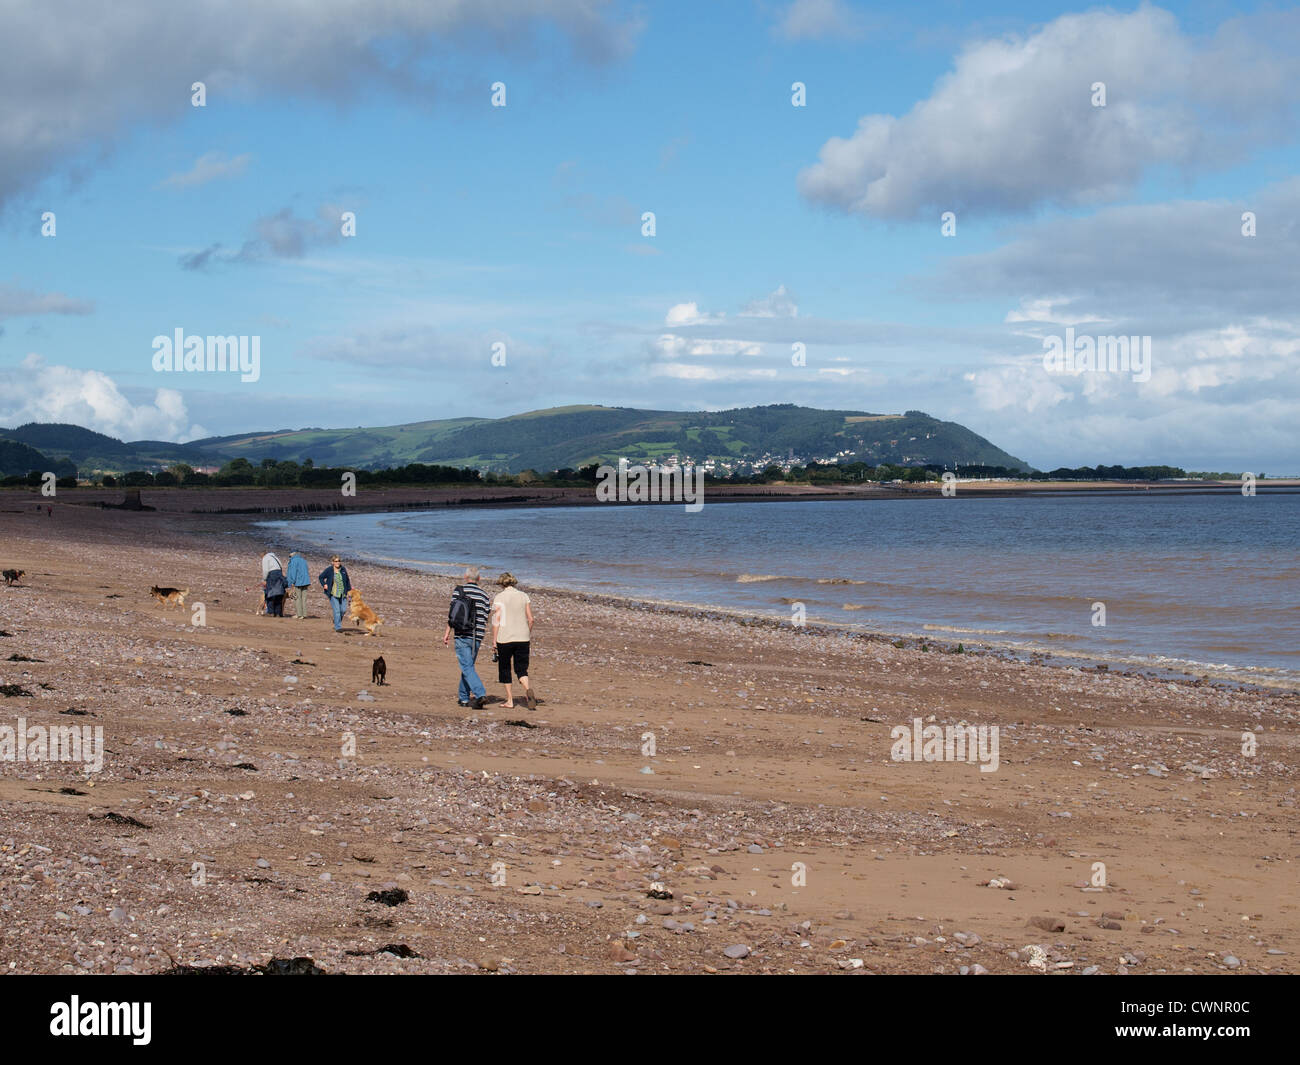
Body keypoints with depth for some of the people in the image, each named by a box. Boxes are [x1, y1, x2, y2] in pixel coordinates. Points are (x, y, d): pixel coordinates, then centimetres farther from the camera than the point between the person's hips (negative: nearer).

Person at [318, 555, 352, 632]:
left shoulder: (343, 569, 4)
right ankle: (338, 627, -3)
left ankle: (337, 621, 31)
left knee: (343, 610, 2)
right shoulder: (329, 570, -5)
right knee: (336, 610, -9)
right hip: (333, 594, -4)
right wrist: (324, 585, -4)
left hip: (342, 593, 4)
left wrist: (349, 590, 13)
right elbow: (321, 577, 8)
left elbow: (347, 581, 13)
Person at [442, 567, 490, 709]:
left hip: (462, 635, -4)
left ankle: (479, 694, -23)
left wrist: (447, 633, -2)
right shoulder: (484, 595, 6)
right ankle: (463, 697, 22)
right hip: (477, 636, 4)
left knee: (467, 667, -7)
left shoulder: (458, 590, -2)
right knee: (468, 665, 17)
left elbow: (453, 613, -5)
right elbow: (485, 618, 5)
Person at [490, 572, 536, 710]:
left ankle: (510, 700, 13)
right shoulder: (523, 596, 6)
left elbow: (496, 620, -9)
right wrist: (529, 635, 20)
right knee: (521, 668, 7)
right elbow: (530, 619, 5)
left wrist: (494, 641, -5)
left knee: (504, 668, 12)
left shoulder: (499, 597, -5)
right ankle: (528, 690, -21)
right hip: (522, 637, 3)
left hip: (505, 638, -3)